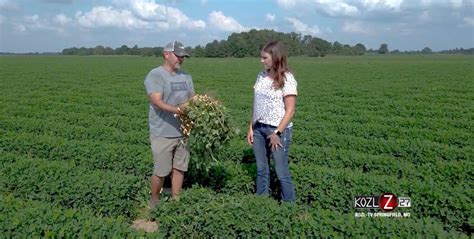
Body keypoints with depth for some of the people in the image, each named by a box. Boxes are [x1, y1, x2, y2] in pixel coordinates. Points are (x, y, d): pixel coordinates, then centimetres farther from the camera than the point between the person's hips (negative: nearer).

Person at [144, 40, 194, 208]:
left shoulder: (185, 76, 14)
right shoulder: (155, 75, -10)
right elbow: (157, 102, -22)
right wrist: (178, 110, -35)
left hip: (183, 131, 6)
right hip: (163, 133, -6)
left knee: (179, 168, 13)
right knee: (160, 171, 3)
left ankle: (175, 200, 28)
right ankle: (154, 202, 25)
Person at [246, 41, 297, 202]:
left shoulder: (287, 79, -11)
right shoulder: (261, 76, 7)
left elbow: (290, 111, -13)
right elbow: (257, 105, 11)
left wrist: (277, 133, -16)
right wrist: (251, 127, 6)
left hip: (278, 130, -6)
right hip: (259, 128, 6)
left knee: (281, 172, 1)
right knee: (261, 169, 14)